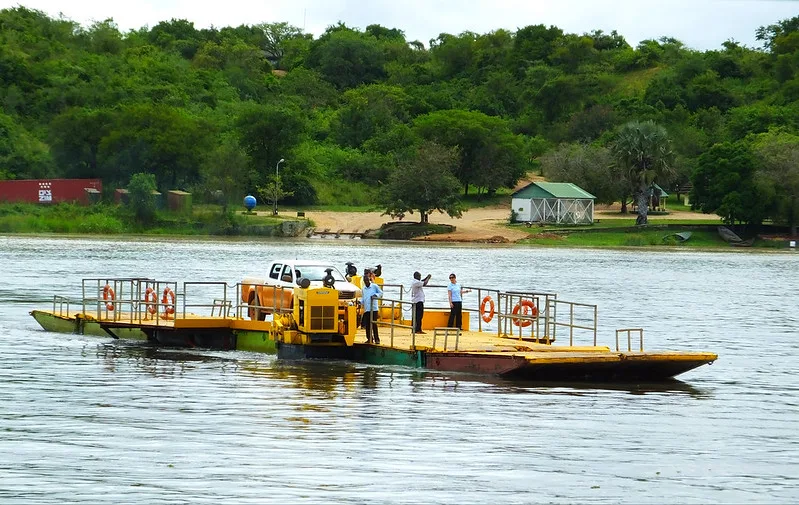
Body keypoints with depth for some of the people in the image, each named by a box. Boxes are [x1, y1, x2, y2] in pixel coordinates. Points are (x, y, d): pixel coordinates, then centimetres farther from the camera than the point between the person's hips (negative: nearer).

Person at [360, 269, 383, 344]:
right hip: (366, 309, 5)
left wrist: (376, 295, -13)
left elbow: (381, 293, 5)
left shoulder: (374, 286, 1)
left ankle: (376, 339, -3)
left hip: (373, 308, -5)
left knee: (374, 324, -7)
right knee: (367, 325, 5)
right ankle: (369, 339, 13)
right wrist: (360, 302, 1)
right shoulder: (363, 289, 16)